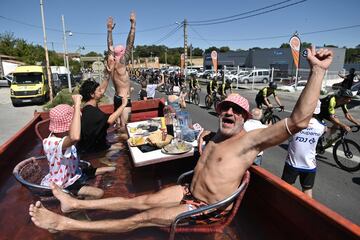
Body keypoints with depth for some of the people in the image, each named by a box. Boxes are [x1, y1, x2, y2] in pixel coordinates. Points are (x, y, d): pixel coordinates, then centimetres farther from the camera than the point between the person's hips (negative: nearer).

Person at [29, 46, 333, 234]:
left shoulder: (250, 140, -19)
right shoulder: (218, 135, 6)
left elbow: (298, 121, -30)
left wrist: (317, 71, -32)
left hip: (209, 209, -7)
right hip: (189, 193, 7)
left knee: (144, 218, -10)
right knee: (139, 201, 1)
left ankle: (63, 224, -4)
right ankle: (74, 204, 7)